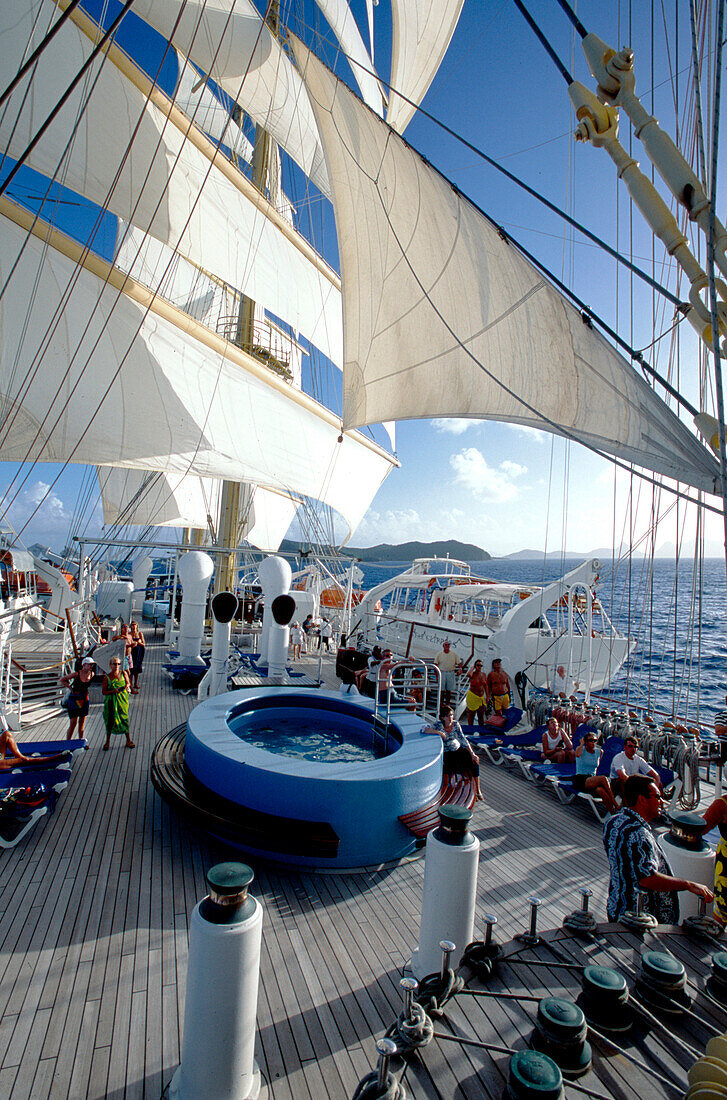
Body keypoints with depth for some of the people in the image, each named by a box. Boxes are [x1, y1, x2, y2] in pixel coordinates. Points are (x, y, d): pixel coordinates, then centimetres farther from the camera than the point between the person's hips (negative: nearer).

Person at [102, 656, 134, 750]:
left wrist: (126, 686, -13)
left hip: (122, 699, 1)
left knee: (124, 719, 1)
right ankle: (107, 742, 21)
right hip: (111, 701, -1)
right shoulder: (107, 677, -5)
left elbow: (127, 683, 10)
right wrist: (114, 691, -19)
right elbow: (103, 692, -4)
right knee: (110, 720, 2)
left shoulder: (123, 673, -1)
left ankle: (128, 740, 14)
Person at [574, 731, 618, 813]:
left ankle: (613, 813, -31)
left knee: (600, 790, -34)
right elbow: (577, 754, -23)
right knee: (603, 778, -30)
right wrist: (582, 744, -8)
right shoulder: (581, 749, 2)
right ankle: (615, 804, -26)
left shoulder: (598, 751, 14)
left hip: (593, 780, 4)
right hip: (580, 779, -4)